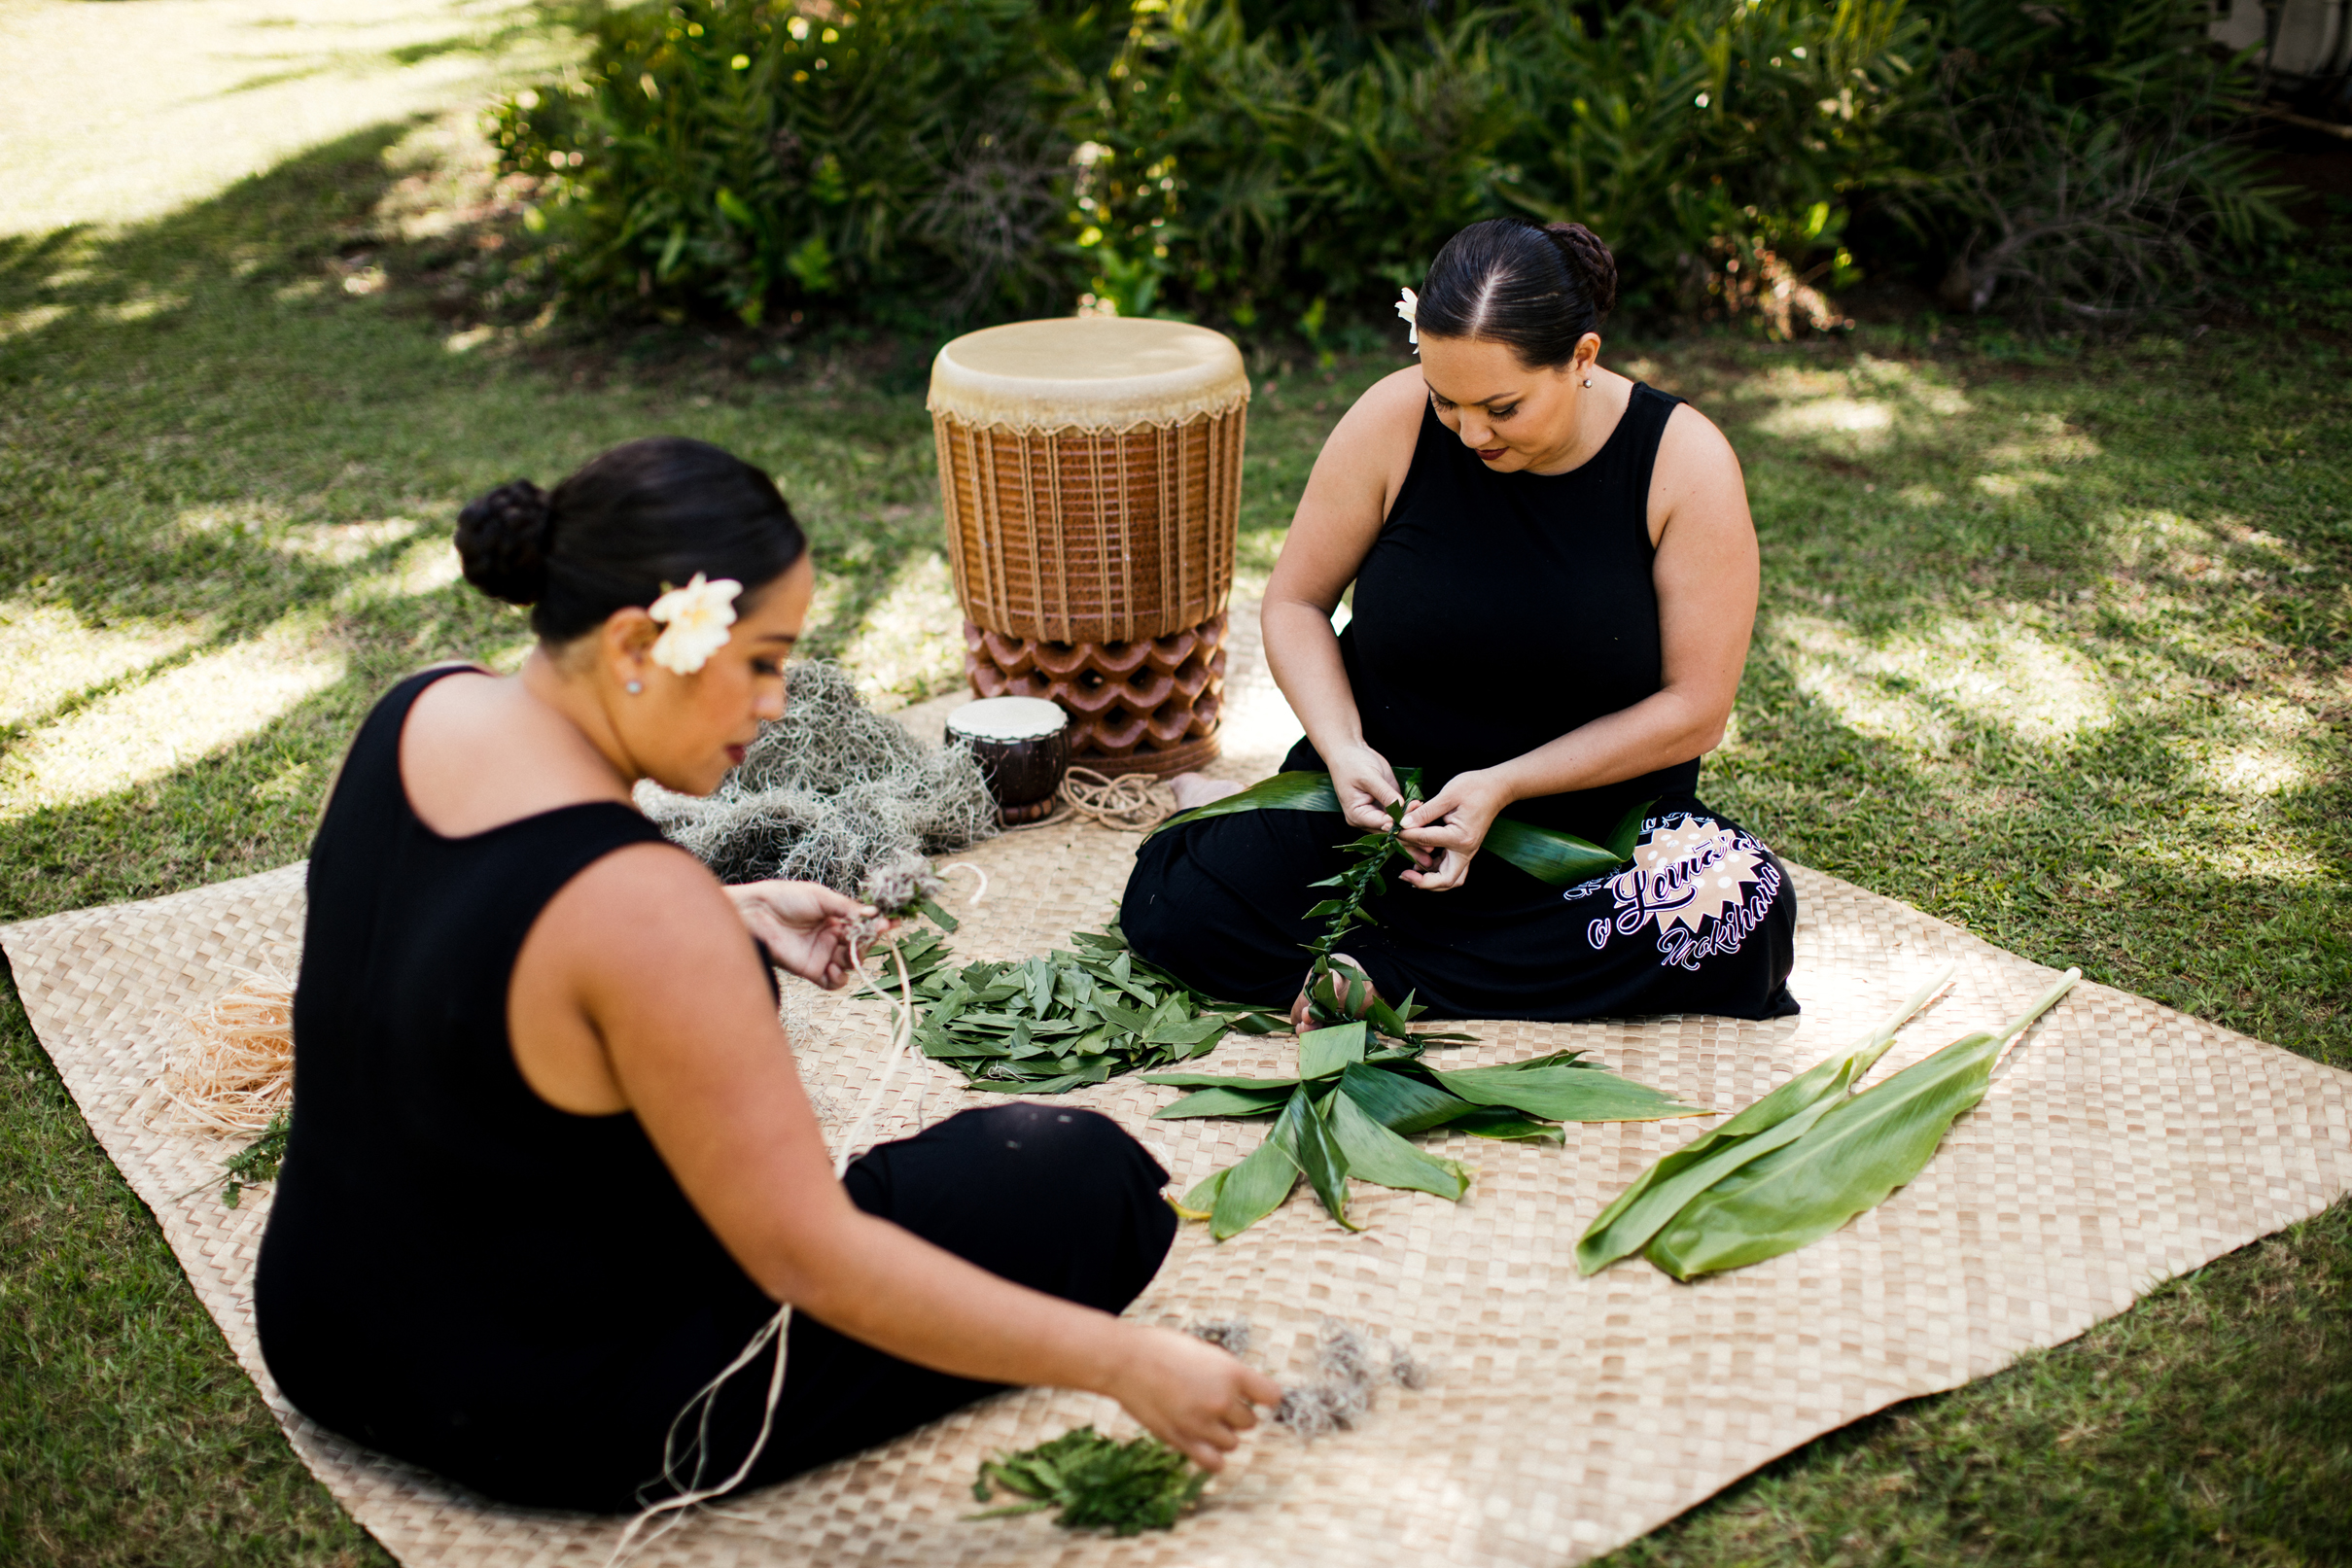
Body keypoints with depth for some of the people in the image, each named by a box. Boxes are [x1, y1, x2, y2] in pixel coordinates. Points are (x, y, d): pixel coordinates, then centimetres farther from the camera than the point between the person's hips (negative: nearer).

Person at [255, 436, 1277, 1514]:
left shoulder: (418, 716, -8)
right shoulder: (643, 913, -33)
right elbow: (818, 1267, -28)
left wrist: (734, 916, 6)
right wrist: (1122, 1362, -22)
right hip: (567, 1429, -8)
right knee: (1079, 1171, 2)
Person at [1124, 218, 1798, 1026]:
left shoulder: (1685, 463, -14)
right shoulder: (1395, 421, -13)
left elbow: (1694, 709, -12)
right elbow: (1296, 601, -1)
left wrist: (1504, 786, -21)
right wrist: (1342, 747, -19)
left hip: (1593, 822, 0)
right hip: (1384, 792, 1)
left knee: (1744, 906, -31)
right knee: (1178, 913, -20)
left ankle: (1382, 977, -19)